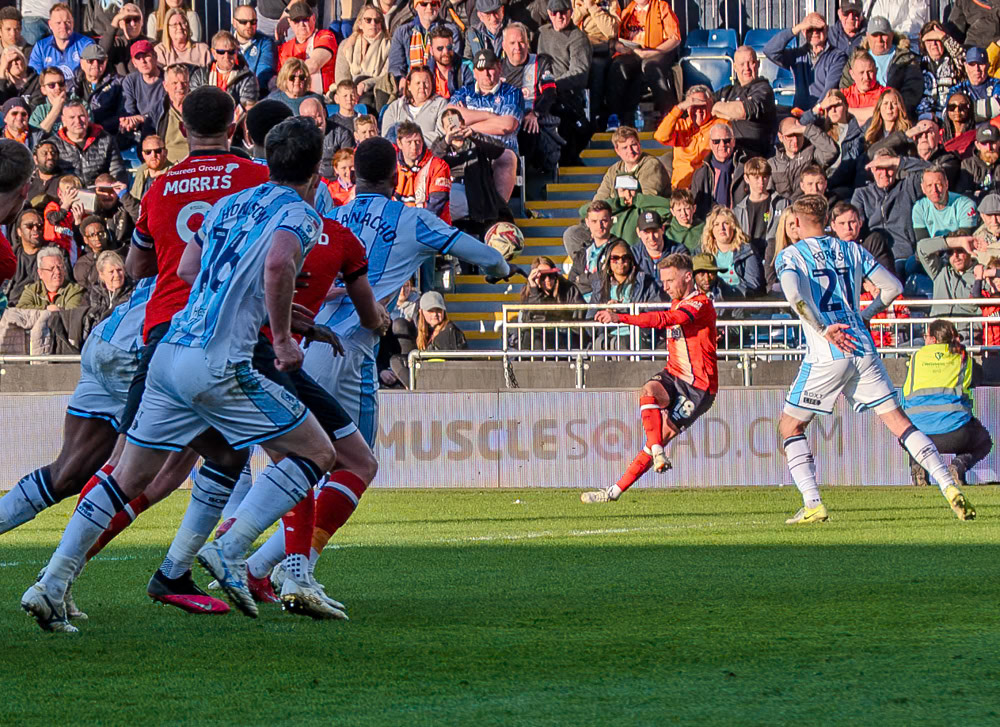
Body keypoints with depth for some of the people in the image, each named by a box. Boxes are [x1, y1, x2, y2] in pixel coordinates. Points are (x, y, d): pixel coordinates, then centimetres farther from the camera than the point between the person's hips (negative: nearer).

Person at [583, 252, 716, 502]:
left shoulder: (701, 303, -17)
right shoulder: (677, 303, 14)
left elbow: (665, 320, -33)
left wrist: (621, 318, -40)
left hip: (698, 387, -7)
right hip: (673, 376, 7)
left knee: (661, 436, -12)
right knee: (649, 391, -28)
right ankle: (658, 453, -32)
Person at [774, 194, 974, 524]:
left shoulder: (790, 256, 1)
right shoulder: (851, 250, 14)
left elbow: (794, 293, -20)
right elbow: (893, 286, 13)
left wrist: (824, 329, -16)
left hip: (827, 357, -4)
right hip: (863, 349, 4)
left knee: (789, 427, 9)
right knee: (897, 420, 5)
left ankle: (813, 505, -4)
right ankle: (950, 487, -8)